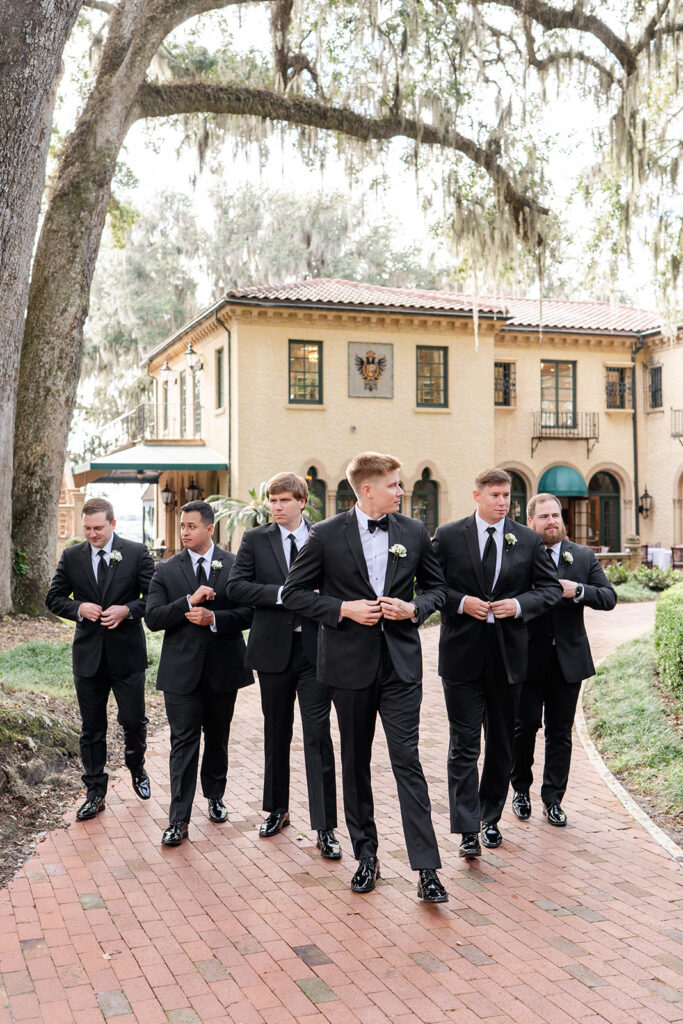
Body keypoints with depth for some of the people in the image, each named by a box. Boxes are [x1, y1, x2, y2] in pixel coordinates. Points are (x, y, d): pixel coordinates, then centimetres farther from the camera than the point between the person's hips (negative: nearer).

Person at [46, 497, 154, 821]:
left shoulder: (137, 553, -4)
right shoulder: (71, 557, 3)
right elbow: (54, 598, 7)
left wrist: (128, 610, -19)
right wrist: (79, 608, -12)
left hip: (126, 653, -2)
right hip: (88, 654, 2)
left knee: (134, 721, 7)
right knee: (91, 728, 9)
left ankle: (136, 769, 37)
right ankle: (95, 792, 20)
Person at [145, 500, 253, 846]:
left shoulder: (235, 565, 1)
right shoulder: (166, 571, 3)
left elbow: (249, 613, -4)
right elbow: (152, 618, -5)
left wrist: (214, 618, -18)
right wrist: (190, 601, -18)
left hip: (223, 667, 1)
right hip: (181, 670, -1)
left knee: (217, 737, 15)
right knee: (183, 742, -2)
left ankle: (215, 797, 36)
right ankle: (178, 820, 2)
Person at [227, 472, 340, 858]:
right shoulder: (255, 540, 4)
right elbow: (236, 586, -6)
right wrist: (284, 593, -16)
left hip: (315, 649, -1)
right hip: (274, 651, 2)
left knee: (318, 736, -3)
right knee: (277, 735, 15)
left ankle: (325, 828, 2)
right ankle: (278, 810, 31)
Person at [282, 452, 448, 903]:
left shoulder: (414, 532, 4)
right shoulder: (327, 535, -4)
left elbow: (437, 586, 14)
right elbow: (295, 592, 0)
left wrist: (414, 608, -7)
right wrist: (344, 608, -12)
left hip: (401, 662, 1)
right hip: (351, 662, 0)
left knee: (407, 760, -4)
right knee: (356, 762, 10)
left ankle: (427, 869, -1)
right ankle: (366, 856, 25)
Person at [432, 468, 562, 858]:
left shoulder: (529, 540, 4)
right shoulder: (448, 536, -1)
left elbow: (551, 588, 7)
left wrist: (519, 604, -11)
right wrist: (460, 603, -14)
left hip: (508, 654, 3)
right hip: (463, 653, -2)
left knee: (501, 744, 14)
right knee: (464, 745, -3)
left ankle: (491, 819, 30)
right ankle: (468, 831, -1)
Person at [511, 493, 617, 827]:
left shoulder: (584, 556, 7)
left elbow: (609, 597, 0)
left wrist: (578, 590, -15)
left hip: (568, 658, 3)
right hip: (527, 657, -2)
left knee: (560, 732, 8)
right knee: (525, 725, 2)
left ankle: (553, 800, 20)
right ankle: (521, 790, 24)